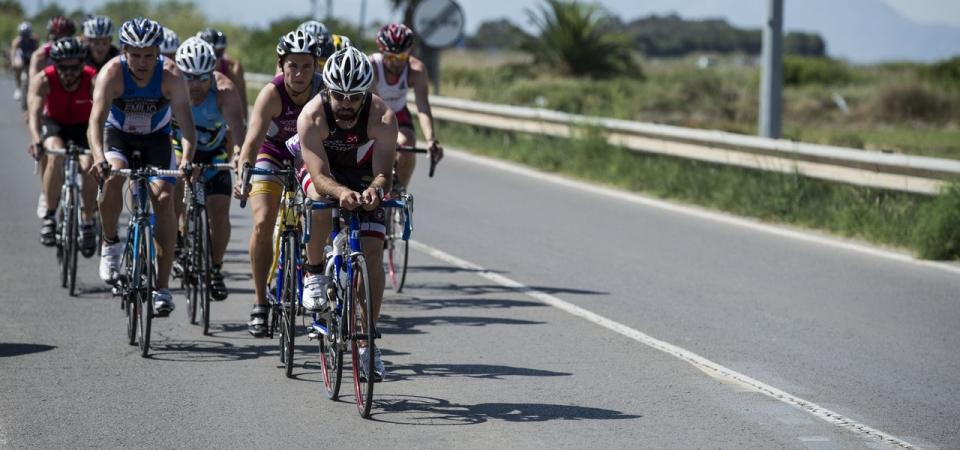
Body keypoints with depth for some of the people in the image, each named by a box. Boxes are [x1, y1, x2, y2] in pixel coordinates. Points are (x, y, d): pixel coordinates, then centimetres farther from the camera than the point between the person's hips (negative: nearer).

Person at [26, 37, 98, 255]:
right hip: (55, 124, 0)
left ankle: (87, 223, -4)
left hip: (84, 126, 0)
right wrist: (36, 141, -57)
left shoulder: (93, 80, -29)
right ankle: (49, 216, -19)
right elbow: (34, 112, -38)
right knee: (56, 155, -31)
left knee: (89, 165, -24)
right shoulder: (43, 80, -27)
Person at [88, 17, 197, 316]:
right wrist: (98, 157, -56)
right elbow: (97, 120, -38)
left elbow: (186, 123, -34)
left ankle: (162, 287, -13)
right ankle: (110, 244, -5)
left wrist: (186, 159, -53)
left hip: (156, 137, 0)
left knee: (164, 199, -17)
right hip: (118, 135, 0)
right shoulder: (112, 73, -29)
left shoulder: (171, 78, -27)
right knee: (111, 178, -31)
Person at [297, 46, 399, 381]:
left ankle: (368, 341, -2)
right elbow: (320, 177, -37)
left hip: (365, 178, 1)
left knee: (373, 256, -12)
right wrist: (342, 192, -59)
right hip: (324, 171, -1)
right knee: (321, 201, -37)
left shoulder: (383, 117, -30)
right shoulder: (312, 116, -31)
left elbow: (383, 172, -33)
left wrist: (374, 189, -56)